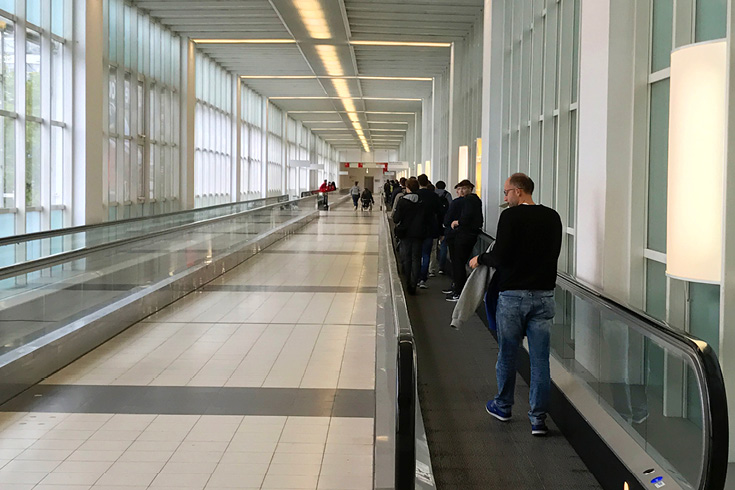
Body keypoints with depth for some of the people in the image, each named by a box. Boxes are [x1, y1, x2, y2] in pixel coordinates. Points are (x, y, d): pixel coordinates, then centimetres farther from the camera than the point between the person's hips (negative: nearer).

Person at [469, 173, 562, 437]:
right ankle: (538, 417, 5)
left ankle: (503, 406, 29)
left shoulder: (511, 216, -10)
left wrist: (480, 259, 2)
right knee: (540, 359, 5)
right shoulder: (552, 217, 6)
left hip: (513, 295, -4)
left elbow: (500, 256, -16)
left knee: (507, 354, 13)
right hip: (544, 295, 4)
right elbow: (553, 253, 13)